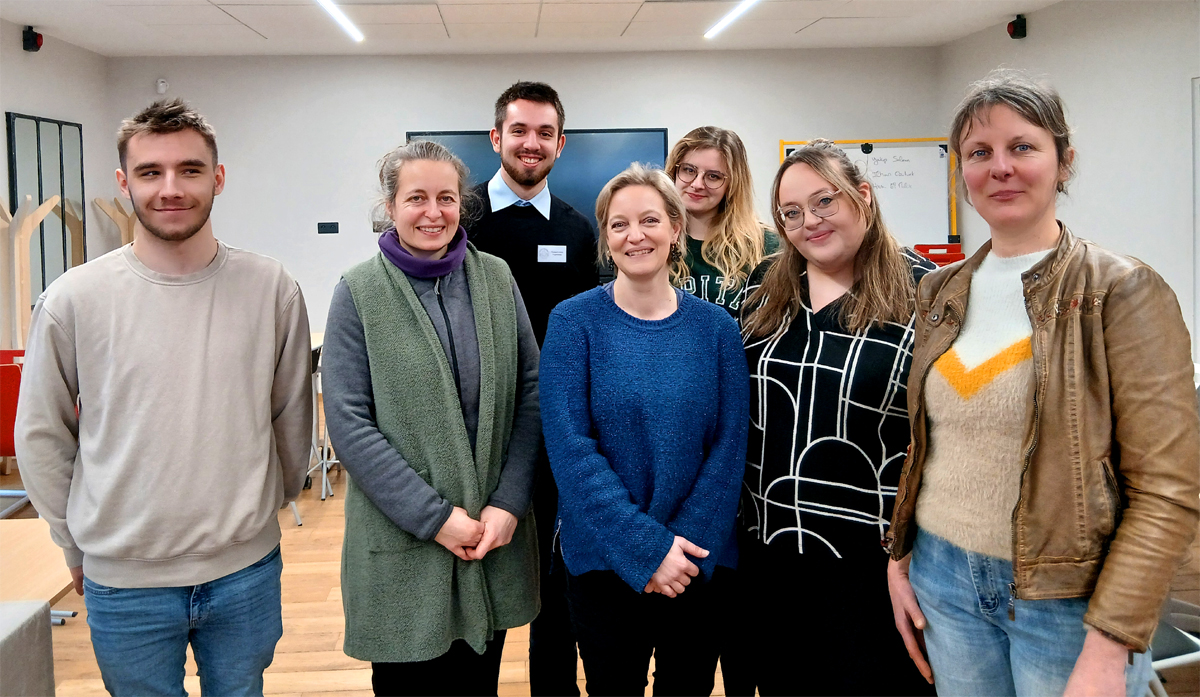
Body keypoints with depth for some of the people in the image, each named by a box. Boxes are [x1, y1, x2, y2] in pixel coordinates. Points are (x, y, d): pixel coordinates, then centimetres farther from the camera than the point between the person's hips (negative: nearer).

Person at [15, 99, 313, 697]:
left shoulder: (271, 289, -5)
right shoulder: (72, 300, -7)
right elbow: (41, 438, 2)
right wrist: (78, 548, 6)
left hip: (246, 571, 1)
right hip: (124, 584, -1)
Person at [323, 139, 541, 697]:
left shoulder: (496, 279, 3)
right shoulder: (358, 293, -5)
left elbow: (530, 393, 2)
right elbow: (348, 424, -10)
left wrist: (508, 503, -8)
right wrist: (434, 517, -14)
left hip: (495, 536, 3)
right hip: (401, 546, -2)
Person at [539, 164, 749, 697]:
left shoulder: (716, 327, -1)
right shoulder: (573, 322, -7)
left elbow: (729, 446, -3)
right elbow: (570, 447, -13)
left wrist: (685, 545, -14)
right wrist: (646, 547, -18)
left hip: (699, 562, 2)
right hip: (603, 562, -1)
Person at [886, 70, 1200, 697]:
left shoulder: (1123, 293, -10)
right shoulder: (941, 293, 6)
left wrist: (1109, 647, -19)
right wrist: (900, 554, 7)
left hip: (1067, 598, -4)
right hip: (943, 578, 5)